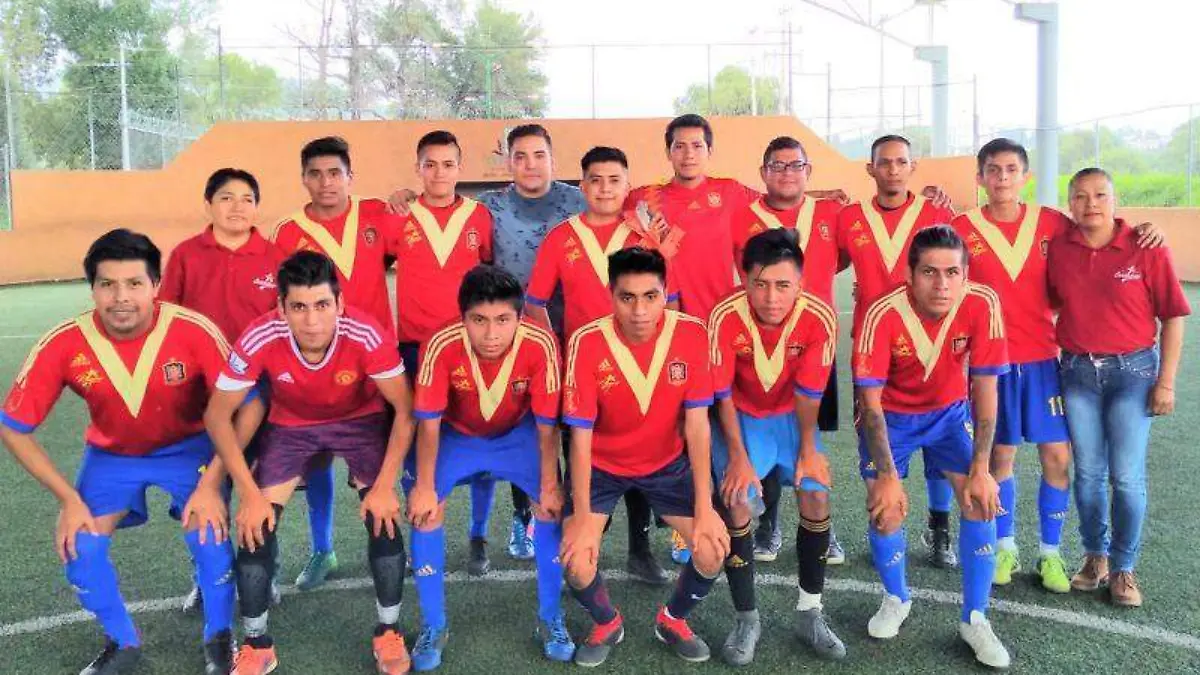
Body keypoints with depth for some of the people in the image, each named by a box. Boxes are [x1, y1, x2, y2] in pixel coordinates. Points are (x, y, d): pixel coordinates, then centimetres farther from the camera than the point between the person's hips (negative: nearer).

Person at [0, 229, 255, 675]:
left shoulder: (194, 331, -30)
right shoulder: (63, 344, -24)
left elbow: (247, 406, -21)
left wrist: (212, 484, -25)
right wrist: (69, 498, -14)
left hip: (188, 447, -2)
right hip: (111, 454, 2)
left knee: (209, 534, -22)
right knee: (76, 545, -13)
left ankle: (218, 639, 8)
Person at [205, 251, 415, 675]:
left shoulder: (367, 335, -34)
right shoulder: (259, 339, -31)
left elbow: (404, 409, -21)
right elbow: (217, 415, -18)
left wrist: (385, 485, -25)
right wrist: (249, 493, -21)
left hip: (360, 421, -1)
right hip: (291, 427, 1)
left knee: (383, 516, -18)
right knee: (256, 524, -12)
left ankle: (389, 634, 6)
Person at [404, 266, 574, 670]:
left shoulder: (540, 345, -33)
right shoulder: (442, 346, -34)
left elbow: (546, 423, -20)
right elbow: (429, 422, -21)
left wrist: (549, 484, -15)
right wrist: (423, 486, -19)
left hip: (518, 434, 0)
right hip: (457, 435, 0)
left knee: (552, 502, -15)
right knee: (425, 508, -16)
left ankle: (551, 619, 6)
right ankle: (433, 626, 3)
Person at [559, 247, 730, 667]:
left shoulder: (692, 334, -20)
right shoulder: (587, 344, -25)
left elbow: (696, 423, -15)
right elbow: (581, 436, -19)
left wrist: (704, 507, -17)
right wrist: (583, 517, -21)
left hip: (668, 463, 2)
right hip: (601, 465, -1)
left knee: (714, 549, -11)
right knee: (576, 562, -16)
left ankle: (673, 620, 22)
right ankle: (607, 624, 20)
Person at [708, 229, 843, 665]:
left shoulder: (819, 318, -24)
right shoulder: (725, 317, -27)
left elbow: (808, 392, -13)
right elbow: (722, 394, -18)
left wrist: (808, 449, -13)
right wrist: (737, 454, -20)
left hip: (791, 417, 2)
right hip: (742, 416, -1)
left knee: (816, 494, -15)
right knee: (736, 499, -20)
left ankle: (809, 613, 5)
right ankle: (747, 619, -2)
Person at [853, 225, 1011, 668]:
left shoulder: (982, 305, -25)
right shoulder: (883, 315, -31)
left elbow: (984, 390, -16)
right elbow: (870, 401, -24)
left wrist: (980, 469, -18)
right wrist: (887, 476, -27)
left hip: (949, 411, 2)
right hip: (890, 415, -2)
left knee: (982, 498, -11)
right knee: (886, 510, -10)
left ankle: (975, 619, 7)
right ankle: (896, 600, 20)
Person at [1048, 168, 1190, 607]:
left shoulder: (1145, 247, -9)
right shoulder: (1058, 249, -2)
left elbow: (1173, 315, -5)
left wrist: (1166, 381, -7)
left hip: (1132, 369, -2)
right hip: (1078, 372, 3)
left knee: (1127, 476, 1)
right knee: (1088, 473, 11)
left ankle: (1123, 568, 17)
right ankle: (1095, 556, 28)